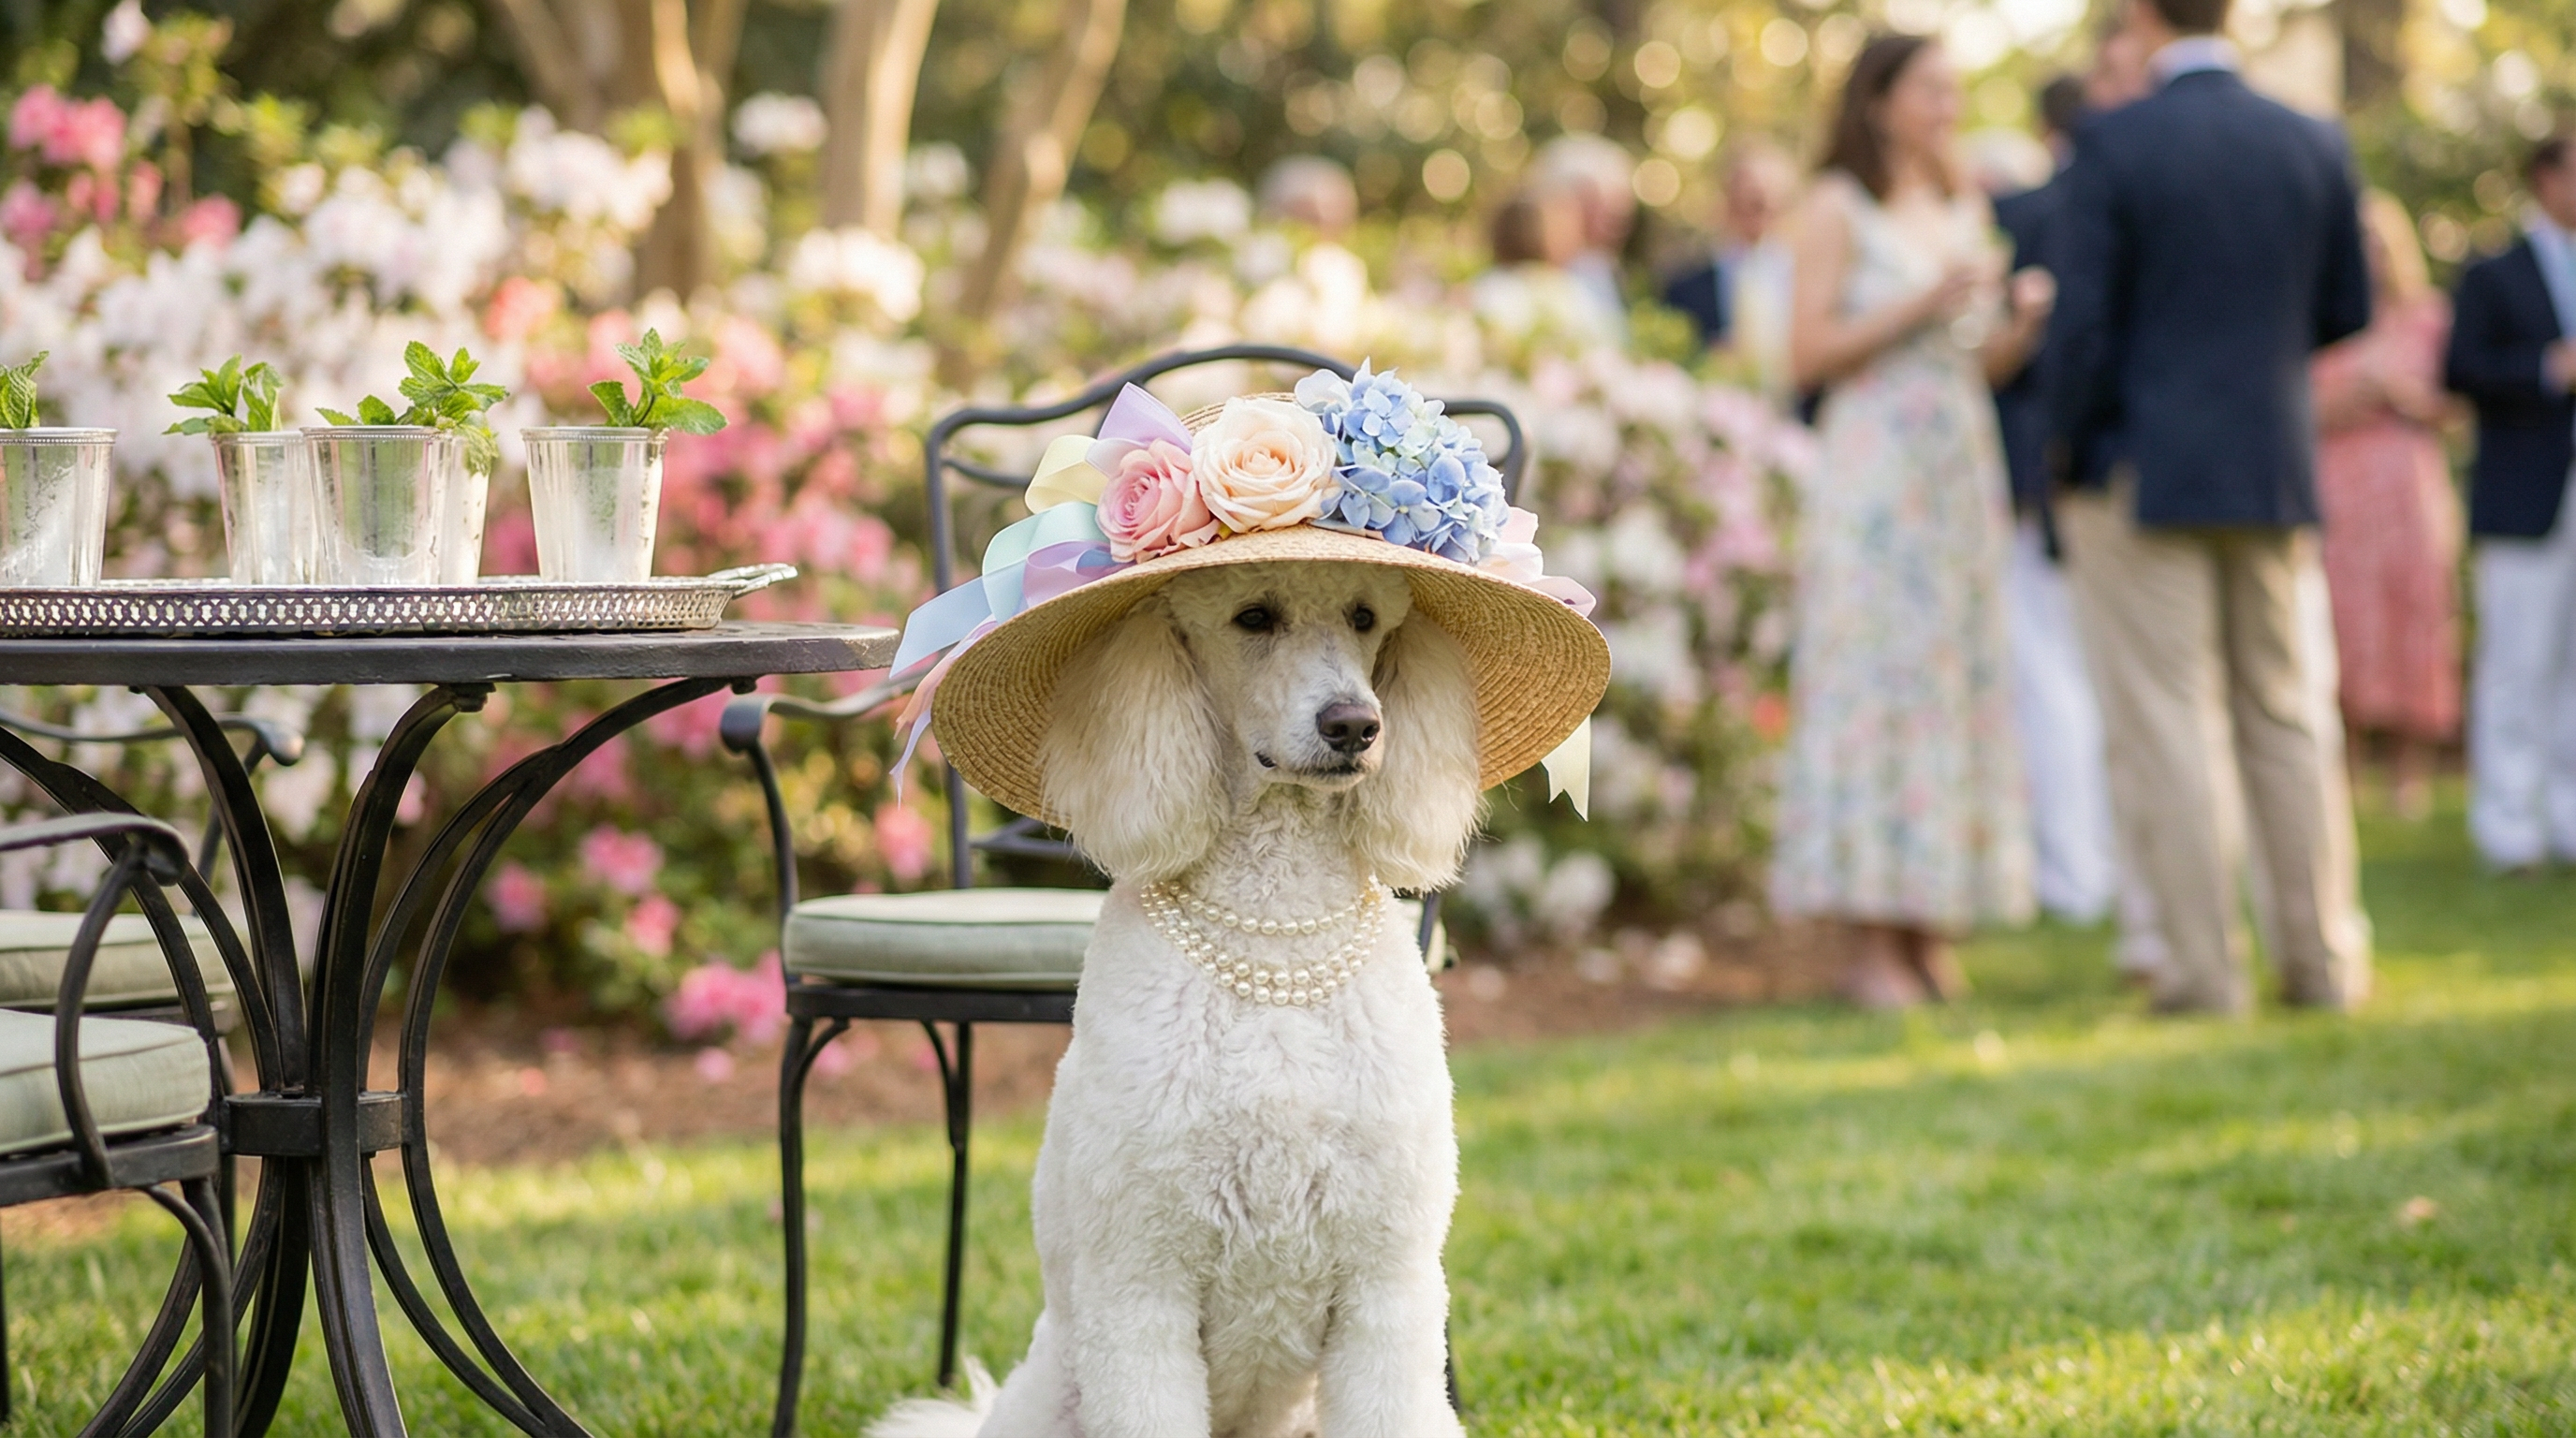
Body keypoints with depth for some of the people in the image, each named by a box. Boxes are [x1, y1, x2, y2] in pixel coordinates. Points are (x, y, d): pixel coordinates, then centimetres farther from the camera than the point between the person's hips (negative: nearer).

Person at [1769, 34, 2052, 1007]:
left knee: (1960, 686, 3)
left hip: (1961, 473, 7)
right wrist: (1918, 309, -14)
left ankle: (1930, 934, 6)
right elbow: (1809, 354, -8)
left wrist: (2026, 322, -1)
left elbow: (1986, 361, 18)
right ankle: (1871, 945, -9)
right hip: (1872, 471, -6)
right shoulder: (1838, 207, -1)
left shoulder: (1966, 211, 17)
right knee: (1874, 681, -9)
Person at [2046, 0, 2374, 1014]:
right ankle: (2324, 959, 14)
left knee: (2168, 725, 0)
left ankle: (2204, 967, -1)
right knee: (2284, 716, 13)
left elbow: (2081, 323, -14)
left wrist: (2069, 461, -1)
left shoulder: (2112, 146, -11)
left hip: (2141, 474, -4)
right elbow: (2346, 310, 10)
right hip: (2273, 473, 4)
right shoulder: (2315, 146, 2)